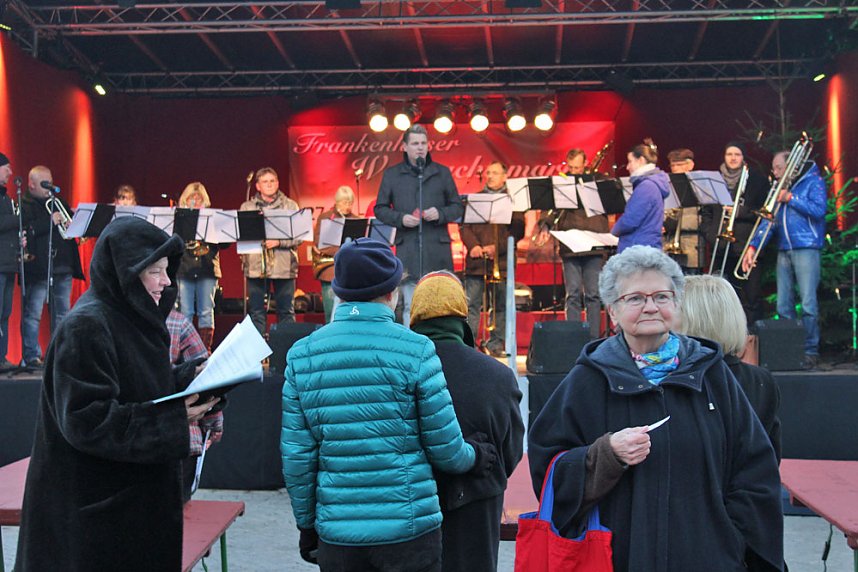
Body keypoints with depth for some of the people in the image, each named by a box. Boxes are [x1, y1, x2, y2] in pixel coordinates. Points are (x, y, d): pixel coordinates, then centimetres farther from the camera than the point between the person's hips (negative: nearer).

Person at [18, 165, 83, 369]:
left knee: (62, 313, 10)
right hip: (38, 269, -7)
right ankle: (31, 356, 0)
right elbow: (24, 231, -16)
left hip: (63, 268, 7)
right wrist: (50, 222, -20)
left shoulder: (58, 202, 20)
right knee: (33, 314, -4)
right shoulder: (24, 205, -1)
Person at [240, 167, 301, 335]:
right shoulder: (246, 207, 10)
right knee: (256, 312, 4)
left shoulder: (290, 206, 7)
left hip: (284, 266, -1)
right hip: (255, 267, 1)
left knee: (286, 312, 5)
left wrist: (279, 242, -14)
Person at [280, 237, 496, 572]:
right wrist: (474, 457, 17)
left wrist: (307, 525, 13)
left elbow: (296, 457, 1)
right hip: (408, 530, -3)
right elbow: (446, 450, -5)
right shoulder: (416, 351, -9)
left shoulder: (301, 355, 0)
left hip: (337, 532, 3)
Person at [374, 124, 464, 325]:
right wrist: (400, 218, -8)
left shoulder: (442, 172, 10)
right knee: (410, 305, -1)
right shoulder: (391, 175, 9)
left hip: (437, 248, 1)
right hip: (407, 247, -1)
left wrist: (440, 214, -8)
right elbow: (380, 209, 10)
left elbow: (458, 207, 12)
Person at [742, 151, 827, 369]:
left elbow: (818, 210, -12)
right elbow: (769, 219, 14)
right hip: (784, 251, 6)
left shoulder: (813, 181, 2)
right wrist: (753, 246, 4)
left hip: (806, 248, -6)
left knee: (808, 303, -10)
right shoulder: (780, 187, 18)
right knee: (783, 306, 4)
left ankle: (810, 351, -5)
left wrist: (790, 198, -10)